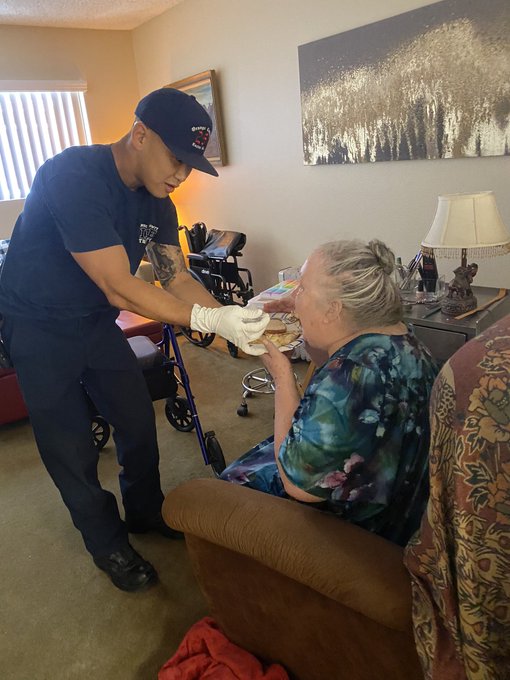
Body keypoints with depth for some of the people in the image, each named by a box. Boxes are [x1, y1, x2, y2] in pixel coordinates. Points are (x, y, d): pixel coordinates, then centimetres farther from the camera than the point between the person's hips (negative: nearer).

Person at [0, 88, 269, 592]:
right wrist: (209, 319, -37)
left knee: (138, 421, 11)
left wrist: (231, 318, -23)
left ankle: (145, 512, 36)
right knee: (71, 448, 3)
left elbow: (176, 276, -7)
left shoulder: (155, 201, -4)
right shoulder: (75, 176, -30)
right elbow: (118, 287, -34)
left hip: (95, 322, 7)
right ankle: (108, 544, 25)